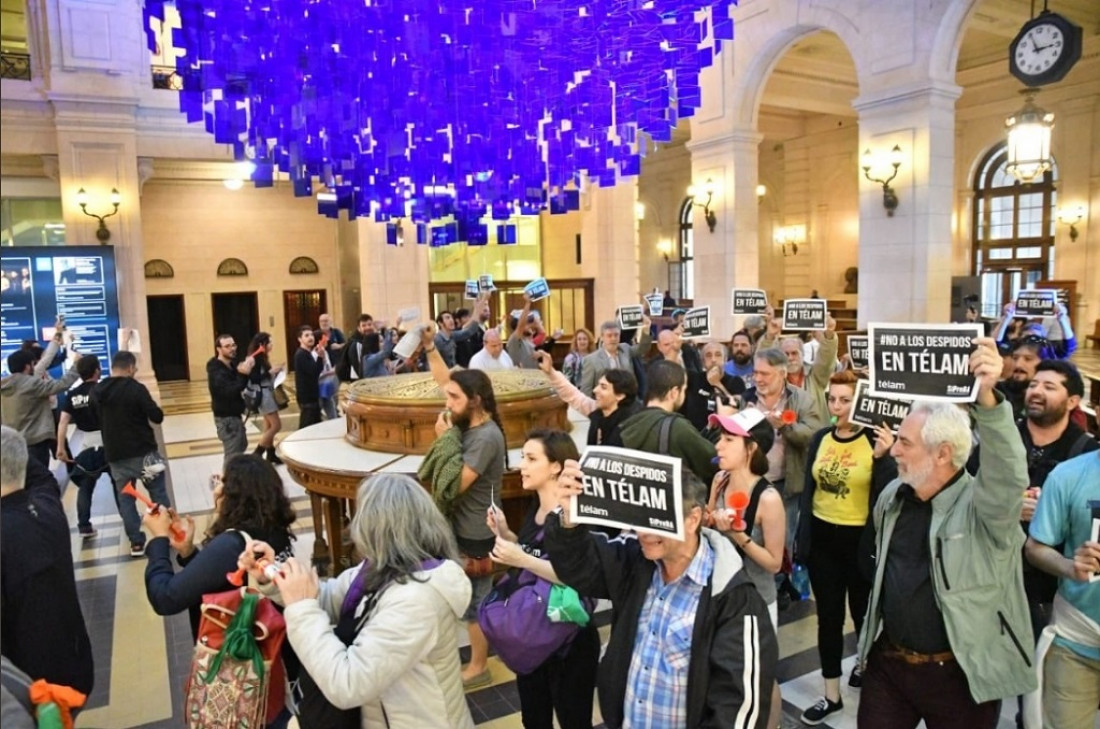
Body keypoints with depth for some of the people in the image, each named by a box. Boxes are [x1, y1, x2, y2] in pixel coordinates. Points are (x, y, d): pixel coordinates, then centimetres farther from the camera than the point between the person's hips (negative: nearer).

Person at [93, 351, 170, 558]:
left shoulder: (96, 392, 4)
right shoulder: (136, 388, -15)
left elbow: (97, 419, 19)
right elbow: (157, 417, -14)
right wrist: (151, 407, 5)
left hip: (114, 455, 5)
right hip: (142, 451, -4)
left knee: (125, 498, 11)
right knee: (158, 493, 8)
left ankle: (136, 542, 12)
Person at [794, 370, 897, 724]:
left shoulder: (875, 441, -11)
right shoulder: (820, 438, 3)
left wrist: (882, 457, -29)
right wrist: (800, 538, 7)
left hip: (860, 540, -4)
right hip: (822, 538, 4)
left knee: (862, 612, 16)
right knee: (828, 617, 10)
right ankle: (831, 694, 24)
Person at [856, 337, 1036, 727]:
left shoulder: (984, 505, -17)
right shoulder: (892, 496, 2)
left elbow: (1007, 471, -39)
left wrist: (987, 398, -54)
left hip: (959, 675, -5)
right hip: (887, 662, 5)